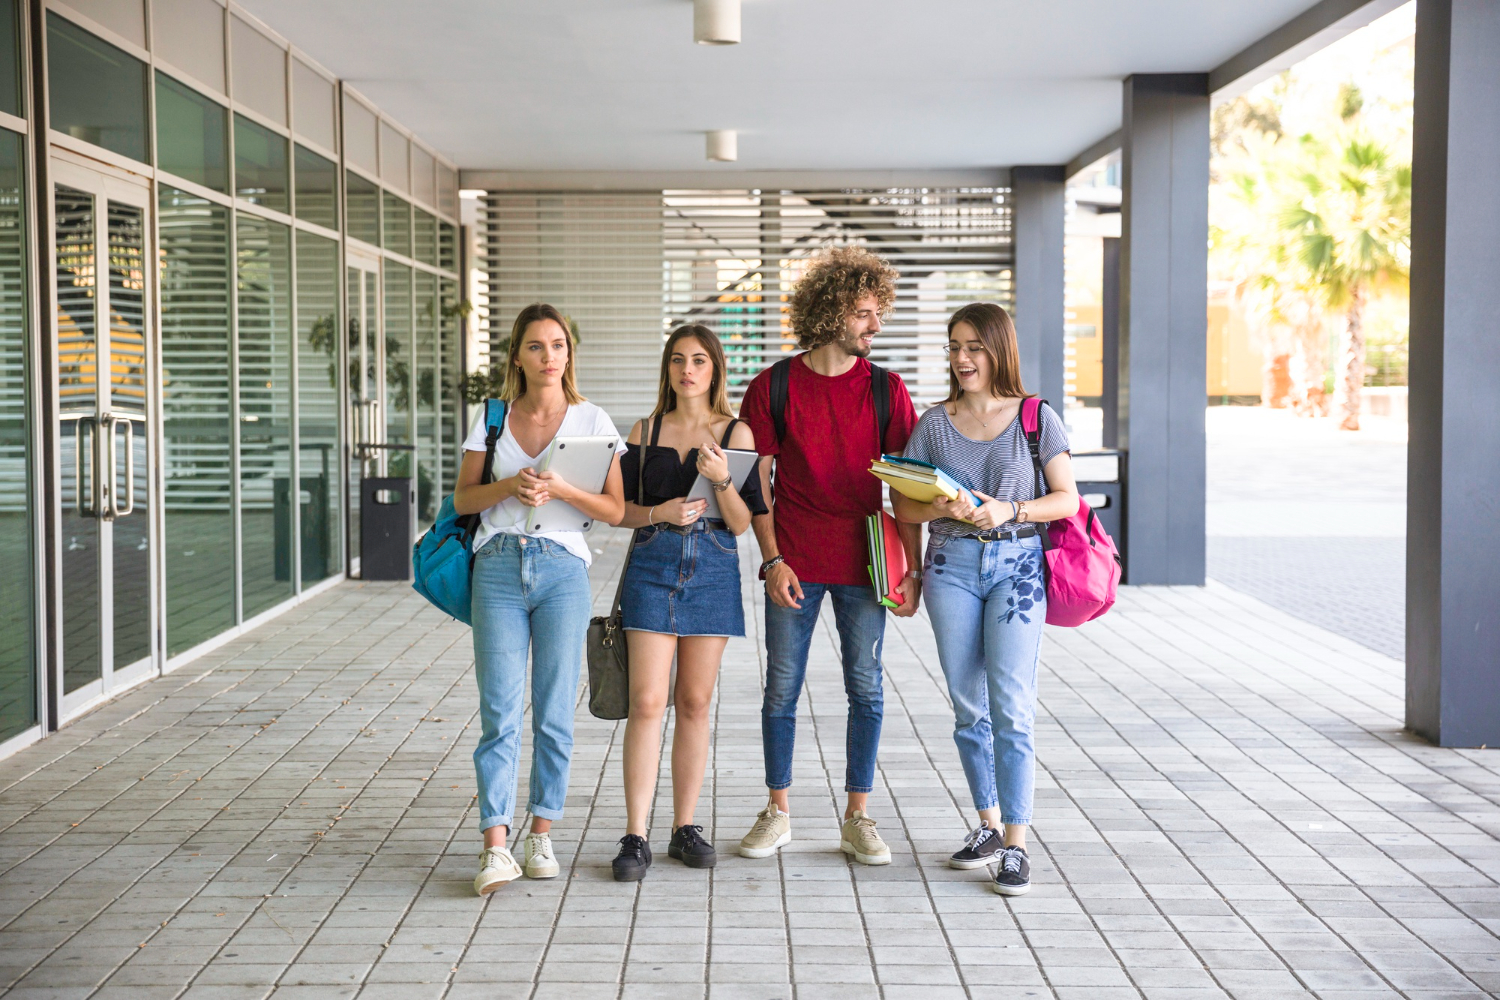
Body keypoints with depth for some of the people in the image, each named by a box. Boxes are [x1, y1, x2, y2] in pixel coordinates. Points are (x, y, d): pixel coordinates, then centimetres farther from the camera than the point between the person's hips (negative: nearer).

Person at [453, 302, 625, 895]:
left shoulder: (592, 421, 5)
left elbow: (614, 510, 1)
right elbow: (463, 498, 7)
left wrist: (560, 490, -14)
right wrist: (509, 486, -11)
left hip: (562, 568, 0)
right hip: (498, 565, 0)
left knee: (555, 714, 3)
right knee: (499, 712, -6)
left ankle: (542, 835, 17)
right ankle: (495, 847, -7)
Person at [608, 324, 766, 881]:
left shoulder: (736, 434, 3)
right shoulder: (646, 431, 8)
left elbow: (741, 523, -1)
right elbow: (620, 509, 8)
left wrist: (722, 480, -18)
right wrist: (659, 513, -10)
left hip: (713, 569, 0)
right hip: (652, 567, 0)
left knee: (694, 703, 6)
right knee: (647, 702, -7)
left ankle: (685, 829, 16)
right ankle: (636, 838, -4)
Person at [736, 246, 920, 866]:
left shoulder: (886, 390, 3)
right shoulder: (773, 387, 0)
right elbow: (755, 483, 1)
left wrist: (913, 569, -3)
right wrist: (772, 560, -7)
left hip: (863, 562, 1)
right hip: (794, 565, -1)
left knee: (865, 689, 5)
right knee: (781, 689, 6)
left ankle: (857, 817, 17)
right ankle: (777, 812, 20)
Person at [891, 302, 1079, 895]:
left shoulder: (1036, 417, 2)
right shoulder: (934, 424, 7)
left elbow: (1067, 499, -1)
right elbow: (903, 506, 5)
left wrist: (1010, 510, -17)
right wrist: (945, 508, -15)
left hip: (1017, 564, -3)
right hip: (952, 565, 3)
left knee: (1011, 709, -8)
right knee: (968, 708, 8)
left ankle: (1016, 846, -4)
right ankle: (989, 826, 23)